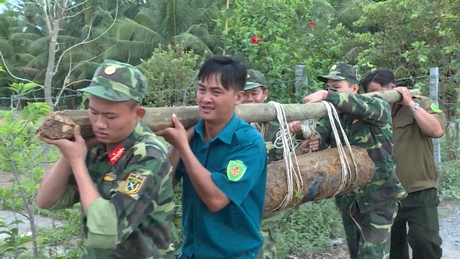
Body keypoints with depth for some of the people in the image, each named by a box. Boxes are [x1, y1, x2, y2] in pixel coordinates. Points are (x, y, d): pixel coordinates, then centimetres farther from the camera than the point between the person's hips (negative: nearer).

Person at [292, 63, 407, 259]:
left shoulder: (378, 108, -8)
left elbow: (365, 106, -31)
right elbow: (318, 136, -11)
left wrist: (326, 96, -43)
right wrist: (308, 141, -35)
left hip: (379, 197, -5)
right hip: (348, 198, 6)